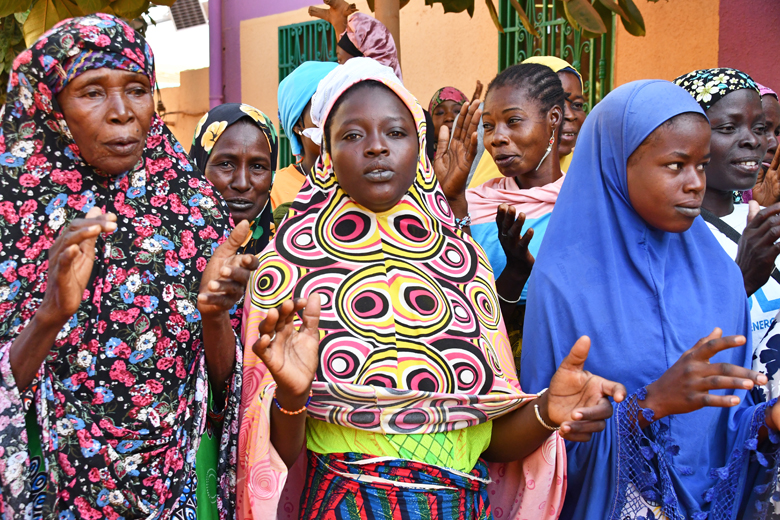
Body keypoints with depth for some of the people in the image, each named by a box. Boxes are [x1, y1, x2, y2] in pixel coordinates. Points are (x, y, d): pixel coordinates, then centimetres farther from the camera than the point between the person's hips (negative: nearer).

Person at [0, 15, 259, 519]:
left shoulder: (195, 204, -6)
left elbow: (224, 379, -4)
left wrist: (214, 313, -24)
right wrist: (52, 313, -31)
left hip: (183, 473, 2)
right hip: (55, 479, -1)